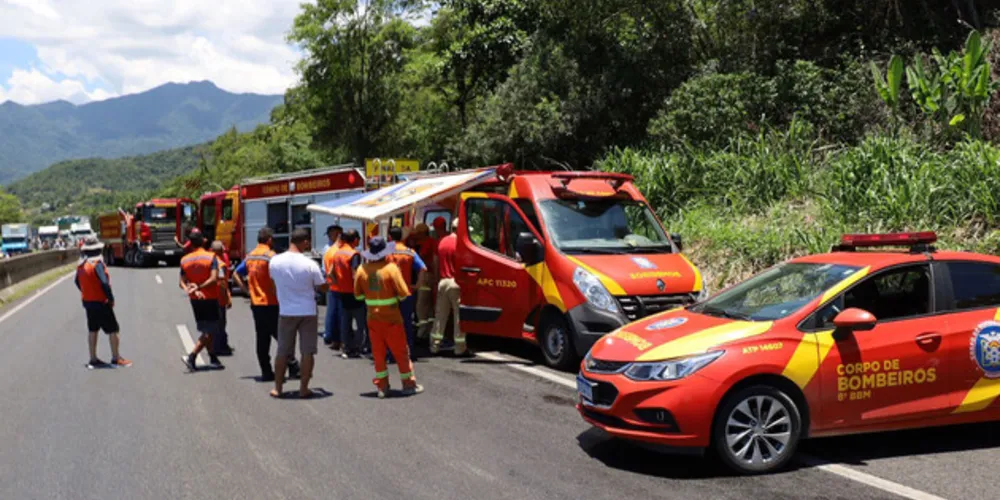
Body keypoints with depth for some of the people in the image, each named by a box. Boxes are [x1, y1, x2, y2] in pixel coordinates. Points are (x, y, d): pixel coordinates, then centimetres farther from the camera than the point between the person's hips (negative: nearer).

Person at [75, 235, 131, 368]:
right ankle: (116, 359, 5)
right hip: (101, 303, -8)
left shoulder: (81, 264, 5)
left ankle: (93, 359, 20)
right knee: (112, 330, 1)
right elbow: (105, 283, -24)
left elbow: (78, 282, 14)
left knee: (92, 330, 15)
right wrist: (111, 298, -14)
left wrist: (87, 294, 19)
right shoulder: (97, 263, -20)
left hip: (88, 302, 8)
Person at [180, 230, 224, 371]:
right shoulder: (211, 257, -11)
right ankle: (191, 357, -15)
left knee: (205, 330, 16)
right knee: (209, 331, -1)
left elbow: (182, 282, -2)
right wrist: (198, 288, -18)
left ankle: (213, 357, 23)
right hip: (210, 298, -5)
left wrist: (190, 290, -15)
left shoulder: (184, 260, 3)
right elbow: (214, 278, -21)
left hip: (195, 300, 5)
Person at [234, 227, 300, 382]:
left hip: (256, 303, 6)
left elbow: (236, 275, 16)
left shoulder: (249, 256, 10)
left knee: (262, 339, 8)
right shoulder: (270, 256, -12)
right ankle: (293, 368, 5)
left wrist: (247, 290, 12)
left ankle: (266, 372, 10)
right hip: (271, 304, -6)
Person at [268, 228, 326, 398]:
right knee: (307, 352, 6)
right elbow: (323, 288, -4)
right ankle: (303, 388, 8)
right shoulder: (310, 264, -14)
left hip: (286, 312, 3)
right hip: (308, 312, -2)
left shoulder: (275, 261, -7)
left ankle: (277, 388, 19)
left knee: (282, 351, 13)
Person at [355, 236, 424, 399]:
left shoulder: (362, 269, -4)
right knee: (401, 352, 8)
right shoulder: (391, 268, -15)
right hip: (391, 318, -3)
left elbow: (358, 295, 5)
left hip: (372, 317, 3)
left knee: (378, 353, 12)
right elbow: (403, 294, -14)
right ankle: (409, 384, 16)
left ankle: (382, 386, 16)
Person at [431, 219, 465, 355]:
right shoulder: (459, 242, -11)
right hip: (456, 282, -6)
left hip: (443, 281, 6)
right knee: (459, 315, 0)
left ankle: (435, 345, 13)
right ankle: (460, 348, 2)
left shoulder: (442, 242, 9)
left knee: (440, 315, 11)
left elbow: (437, 263, 15)